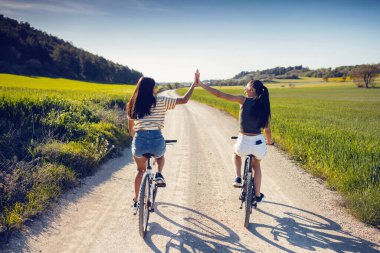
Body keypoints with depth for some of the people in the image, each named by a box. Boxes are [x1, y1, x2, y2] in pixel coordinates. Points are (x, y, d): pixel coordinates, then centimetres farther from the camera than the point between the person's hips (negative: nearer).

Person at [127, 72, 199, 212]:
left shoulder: (134, 105, 13)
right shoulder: (161, 101, 2)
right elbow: (184, 100, 3)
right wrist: (195, 83, 13)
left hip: (139, 141, 2)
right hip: (157, 140, -2)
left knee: (140, 170, 29)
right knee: (160, 156, 37)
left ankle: (136, 201, 34)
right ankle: (159, 175, 9)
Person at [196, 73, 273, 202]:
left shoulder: (243, 100, -7)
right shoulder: (264, 106, 2)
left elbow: (219, 94, -8)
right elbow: (267, 129, 8)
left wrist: (200, 83, -3)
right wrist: (269, 141, 29)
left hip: (244, 142, -3)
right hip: (259, 143, 3)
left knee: (236, 152, 36)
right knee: (256, 165, 34)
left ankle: (238, 178, 18)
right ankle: (257, 195, 38)